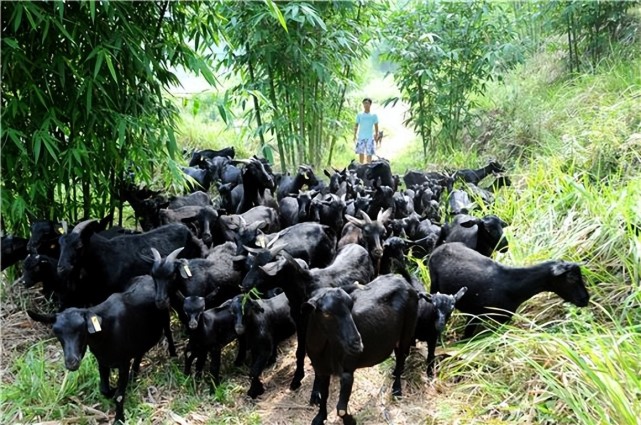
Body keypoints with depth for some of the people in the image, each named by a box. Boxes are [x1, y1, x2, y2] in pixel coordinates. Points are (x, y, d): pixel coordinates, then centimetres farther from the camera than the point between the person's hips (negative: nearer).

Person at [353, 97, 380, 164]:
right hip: (361, 137, 1)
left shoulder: (373, 115, 6)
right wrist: (355, 135, 0)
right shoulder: (359, 115, 8)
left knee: (369, 153, -5)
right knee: (361, 152, 1)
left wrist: (376, 134, -6)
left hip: (370, 137, -1)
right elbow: (356, 125, 9)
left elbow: (376, 126, 7)